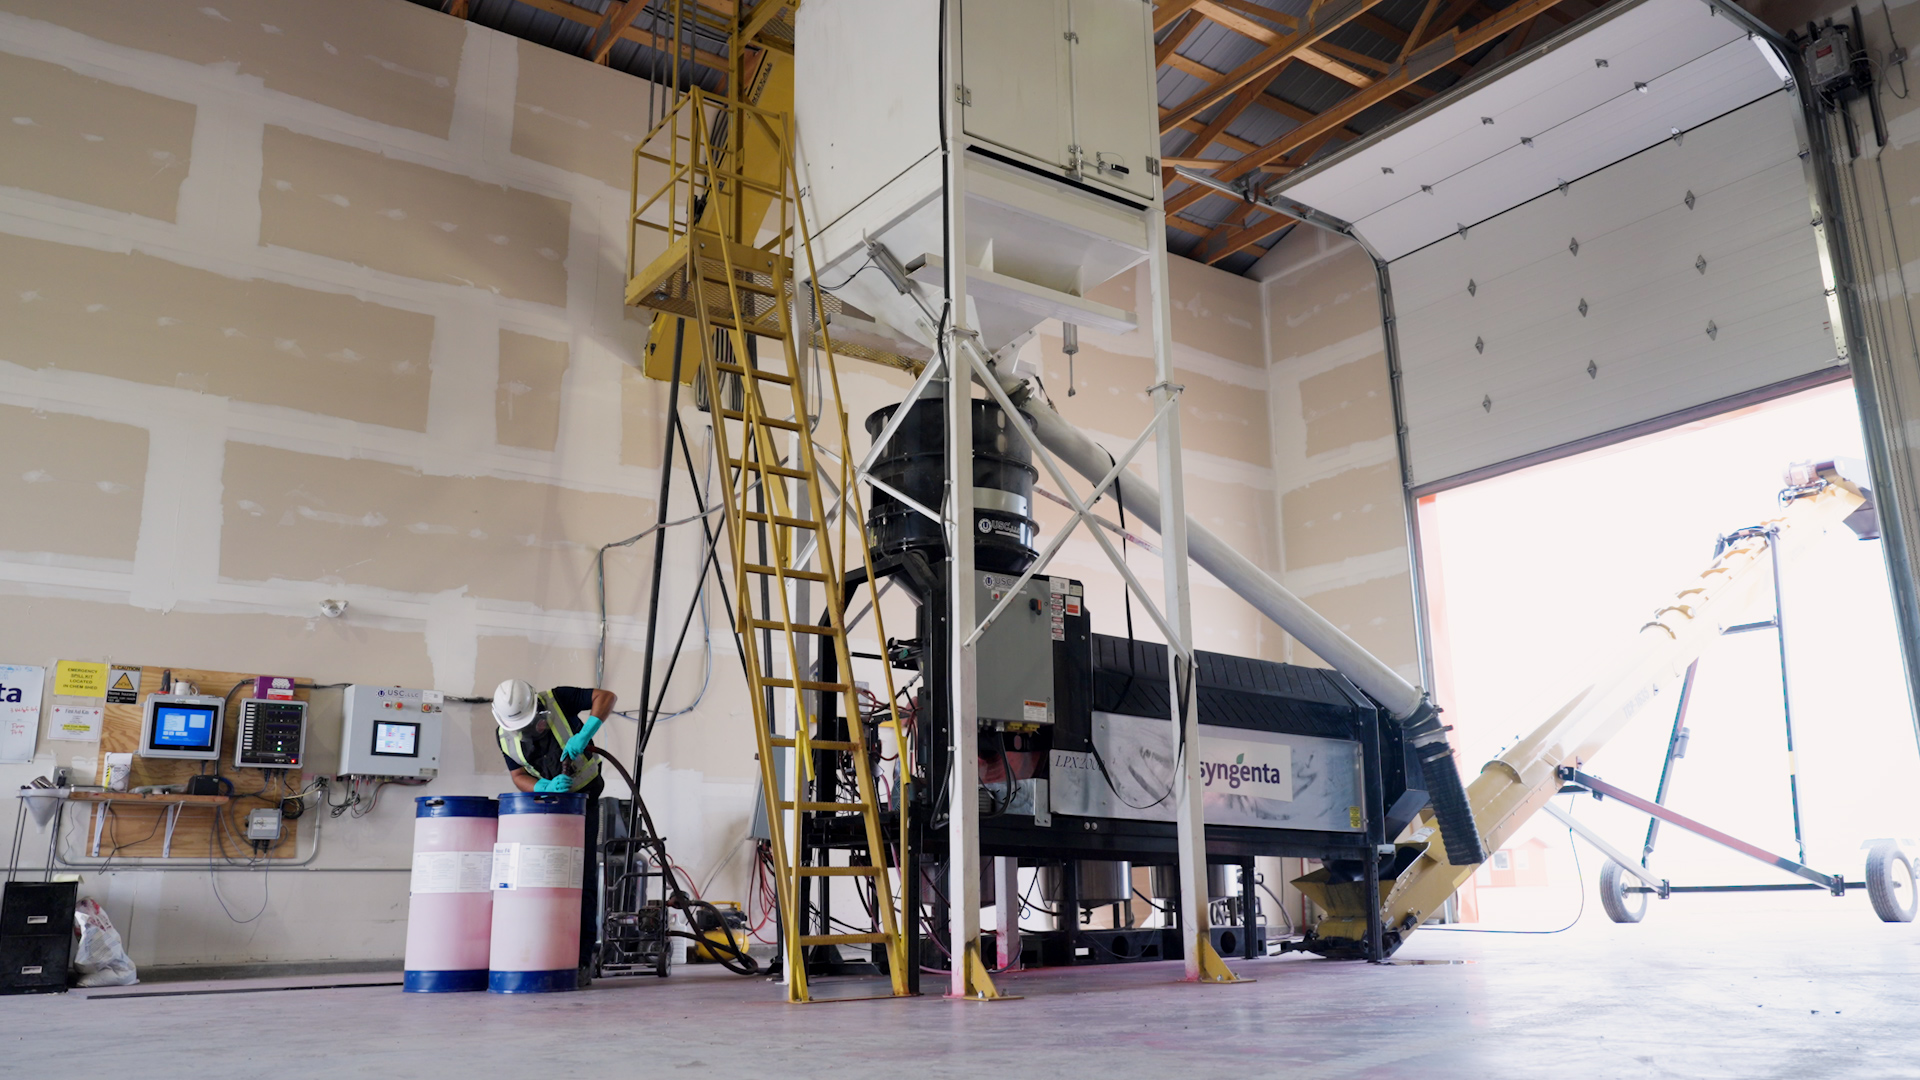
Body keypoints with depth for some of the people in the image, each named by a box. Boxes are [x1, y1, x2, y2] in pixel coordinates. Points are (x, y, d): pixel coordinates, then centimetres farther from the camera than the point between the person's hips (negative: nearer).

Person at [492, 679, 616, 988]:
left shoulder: (557, 700, -22)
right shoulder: (505, 736, -10)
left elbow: (607, 697, -25)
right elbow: (518, 777, -10)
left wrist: (583, 735, -37)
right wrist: (547, 786, -30)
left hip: (583, 797, -4)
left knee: (583, 877, -7)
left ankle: (582, 961, -4)